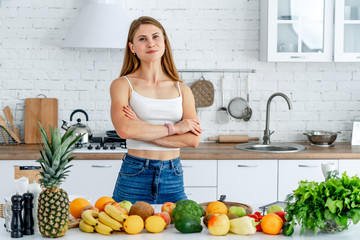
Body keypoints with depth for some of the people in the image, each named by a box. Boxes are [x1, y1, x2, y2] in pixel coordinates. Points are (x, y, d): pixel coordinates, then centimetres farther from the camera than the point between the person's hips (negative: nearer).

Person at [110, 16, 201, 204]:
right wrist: (172, 128, -11)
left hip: (173, 178, 3)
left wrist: (142, 130, -12)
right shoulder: (123, 85, -1)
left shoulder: (182, 90, 7)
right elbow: (124, 129, -18)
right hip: (134, 176, -3)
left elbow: (193, 139, -5)